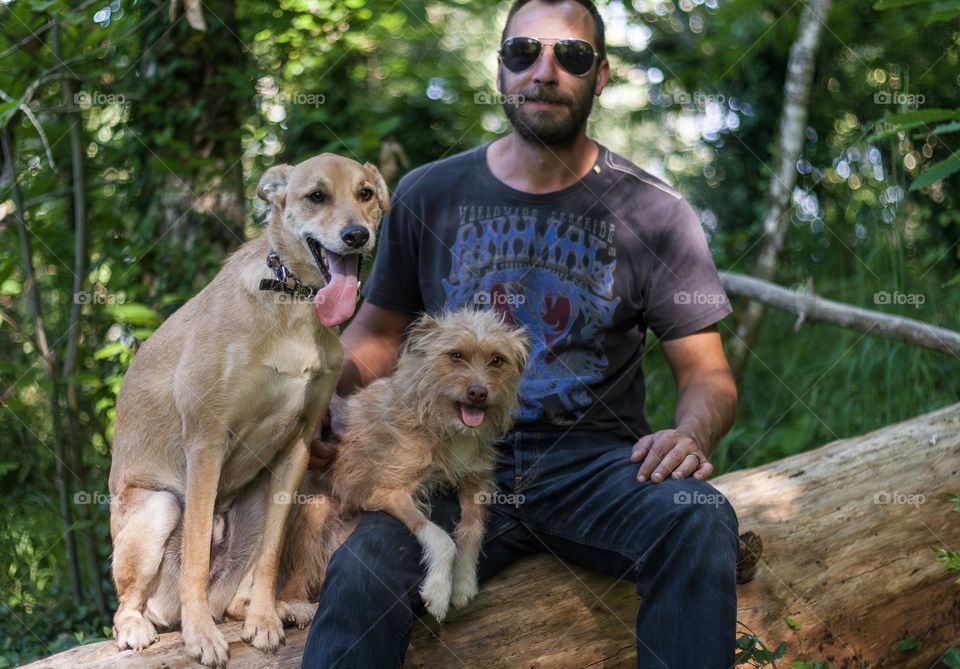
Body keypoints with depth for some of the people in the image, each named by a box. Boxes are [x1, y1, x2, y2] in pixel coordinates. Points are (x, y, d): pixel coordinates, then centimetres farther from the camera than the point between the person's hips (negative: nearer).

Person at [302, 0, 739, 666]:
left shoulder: (654, 213, 4)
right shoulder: (428, 197, 8)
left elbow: (707, 373, 6)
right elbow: (378, 330, 18)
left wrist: (692, 435, -18)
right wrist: (329, 401, -4)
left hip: (595, 461, 1)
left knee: (699, 518, -32)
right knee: (361, 573, -32)